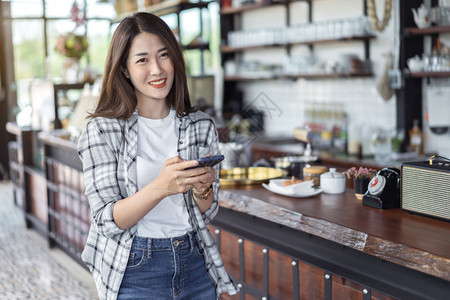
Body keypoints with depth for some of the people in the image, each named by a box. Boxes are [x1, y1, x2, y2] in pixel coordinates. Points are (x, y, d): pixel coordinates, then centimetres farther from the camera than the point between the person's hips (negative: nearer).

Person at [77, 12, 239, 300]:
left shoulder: (202, 126, -1)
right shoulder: (102, 130, -10)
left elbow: (207, 213, 5)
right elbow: (108, 221, -14)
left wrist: (202, 187, -17)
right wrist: (160, 188, -30)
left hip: (196, 269, 3)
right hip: (134, 274, -3)